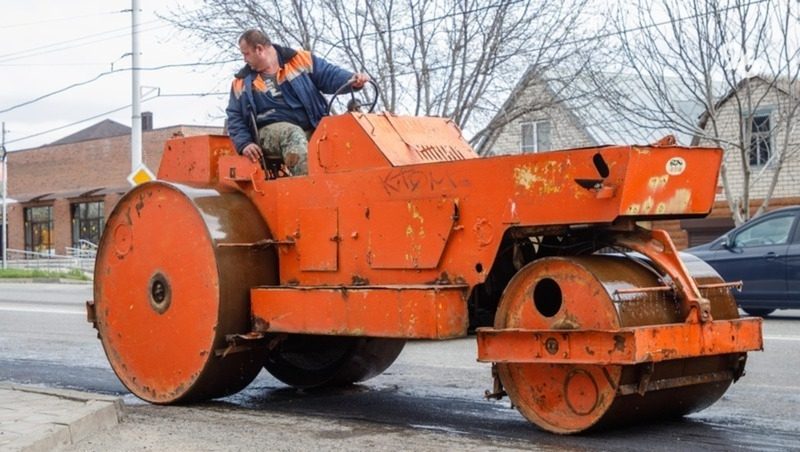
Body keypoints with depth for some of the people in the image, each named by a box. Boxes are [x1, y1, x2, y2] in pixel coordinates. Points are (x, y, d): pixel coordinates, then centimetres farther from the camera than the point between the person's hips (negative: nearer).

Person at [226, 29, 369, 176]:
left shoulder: (299, 60, 8)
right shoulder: (242, 82, 13)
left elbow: (329, 74, 4)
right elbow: (235, 118, 14)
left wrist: (352, 80, -16)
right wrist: (244, 143, -3)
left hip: (311, 129, 1)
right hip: (271, 131, -1)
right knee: (294, 135, -37)